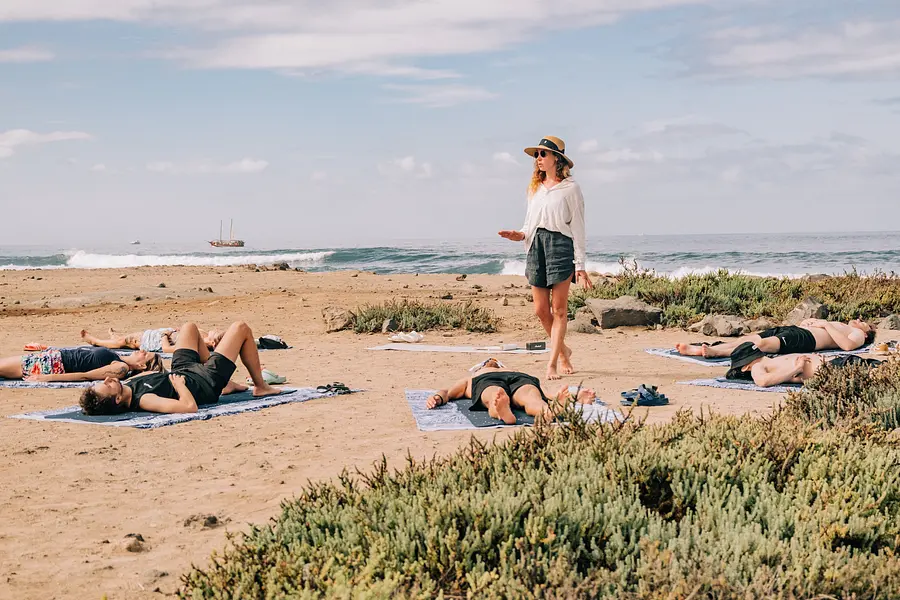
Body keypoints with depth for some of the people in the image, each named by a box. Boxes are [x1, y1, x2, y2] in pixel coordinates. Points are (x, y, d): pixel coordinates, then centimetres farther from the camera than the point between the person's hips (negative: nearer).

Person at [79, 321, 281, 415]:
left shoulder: (127, 387, -19)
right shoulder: (143, 400, -43)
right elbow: (190, 406, -52)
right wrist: (179, 384, -35)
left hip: (184, 370, 8)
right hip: (208, 382, -7)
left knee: (190, 328, 30)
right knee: (241, 328, 2)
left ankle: (226, 384, 37)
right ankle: (261, 387, 23)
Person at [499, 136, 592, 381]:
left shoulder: (570, 188, 0)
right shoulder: (535, 188, 17)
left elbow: (577, 227, -2)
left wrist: (580, 264, -6)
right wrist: (520, 235, -2)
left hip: (560, 245, -6)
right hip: (536, 246, 6)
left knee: (559, 309, -5)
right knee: (541, 310, 5)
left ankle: (552, 364, -6)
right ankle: (563, 350, 27)